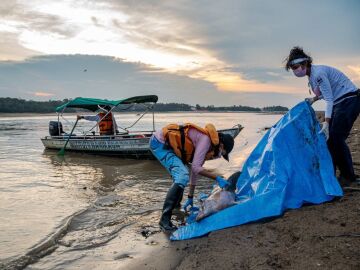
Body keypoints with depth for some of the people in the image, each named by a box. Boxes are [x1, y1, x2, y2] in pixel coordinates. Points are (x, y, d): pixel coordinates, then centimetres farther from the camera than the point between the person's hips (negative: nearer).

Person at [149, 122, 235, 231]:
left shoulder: (208, 145, 14)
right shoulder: (206, 140, -15)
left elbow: (195, 171, 19)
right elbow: (195, 168, -22)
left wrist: (190, 197, 21)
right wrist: (217, 178, -17)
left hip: (164, 144, 11)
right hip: (160, 143, -11)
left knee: (181, 174, 25)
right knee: (182, 176, -21)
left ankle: (175, 205, 43)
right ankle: (165, 219, -19)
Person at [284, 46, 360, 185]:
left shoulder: (318, 73, -22)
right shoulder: (311, 74, 7)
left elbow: (329, 99, -24)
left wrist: (326, 123, -27)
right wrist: (314, 99, 3)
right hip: (339, 102, 10)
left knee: (336, 138, -10)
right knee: (327, 137, 7)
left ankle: (349, 176, 3)